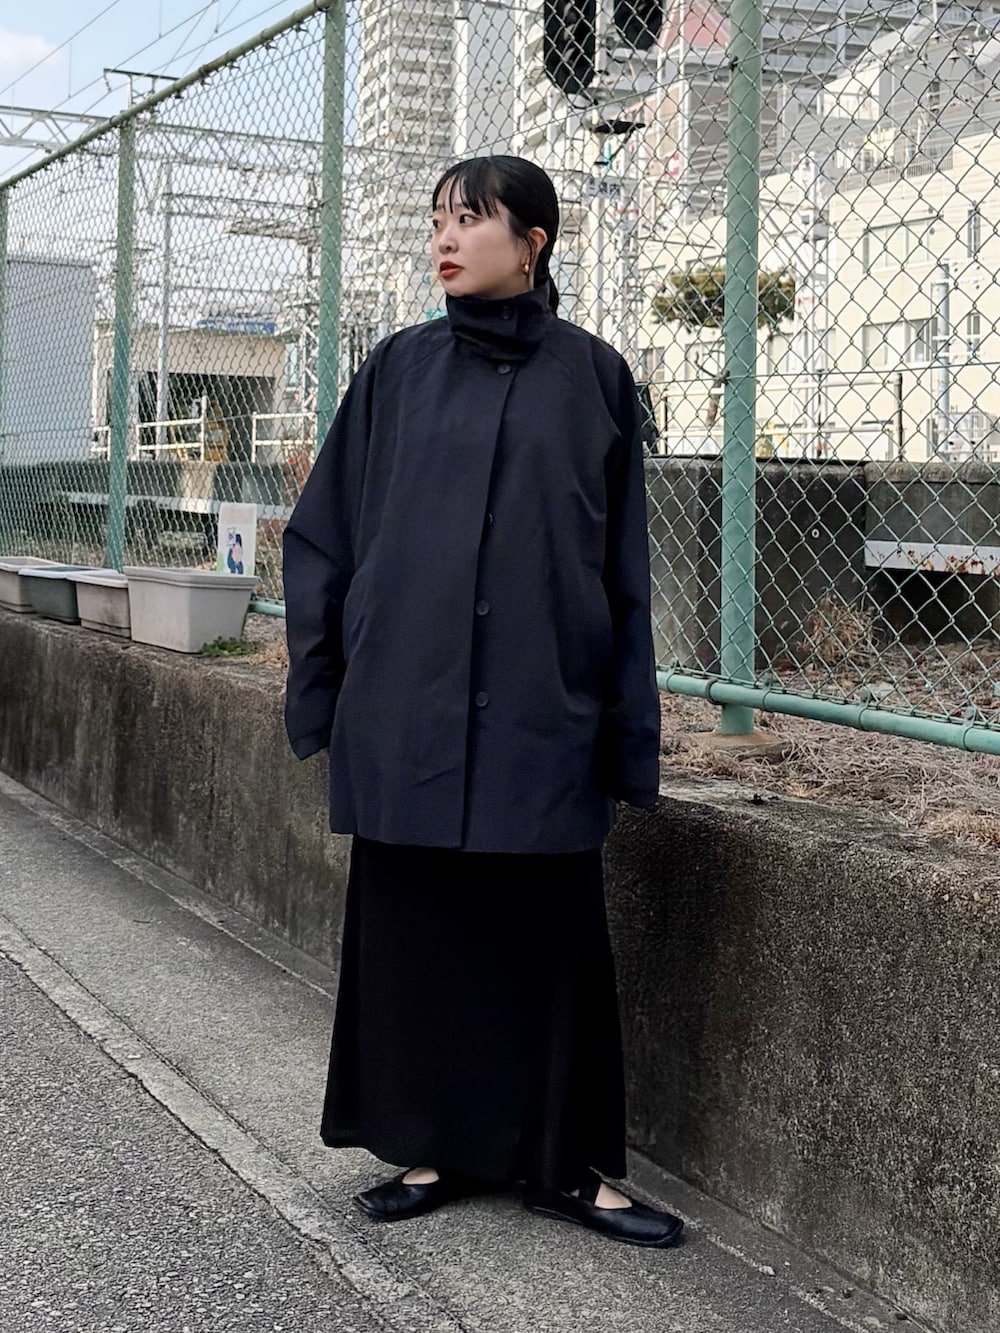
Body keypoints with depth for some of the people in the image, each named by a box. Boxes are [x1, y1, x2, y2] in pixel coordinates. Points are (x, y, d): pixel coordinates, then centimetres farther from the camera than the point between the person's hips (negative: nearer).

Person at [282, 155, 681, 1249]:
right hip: (406, 708, 2)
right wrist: (321, 691, 4)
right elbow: (321, 534, 9)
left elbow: (623, 569, 4)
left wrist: (627, 738, 0)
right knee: (412, 925, 7)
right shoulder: (398, 370, 6)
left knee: (551, 936, 4)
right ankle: (430, 1147, 22)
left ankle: (568, 1165, 16)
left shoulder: (591, 377, 3)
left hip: (542, 710, -1)